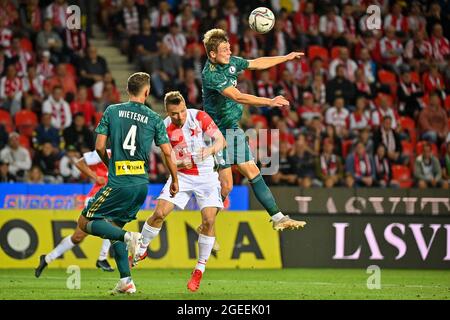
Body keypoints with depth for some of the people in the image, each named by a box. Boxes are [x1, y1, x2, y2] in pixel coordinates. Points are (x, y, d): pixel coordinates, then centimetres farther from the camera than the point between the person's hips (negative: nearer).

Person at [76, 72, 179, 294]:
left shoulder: (112, 111, 0)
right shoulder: (154, 119, 3)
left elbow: (99, 147, -1)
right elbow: (167, 152, 3)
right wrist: (174, 180, 17)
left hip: (118, 184, -4)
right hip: (141, 184, 4)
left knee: (85, 222, 4)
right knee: (114, 228, 18)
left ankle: (128, 236, -19)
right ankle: (126, 281, 7)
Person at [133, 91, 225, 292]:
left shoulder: (200, 117, -12)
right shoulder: (165, 128, -9)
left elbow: (221, 141, -12)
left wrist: (209, 150, -33)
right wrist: (182, 163, -28)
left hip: (206, 176, -1)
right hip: (181, 176, 1)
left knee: (208, 221, -14)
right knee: (159, 213, -11)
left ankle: (200, 269, 0)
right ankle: (140, 251, 13)